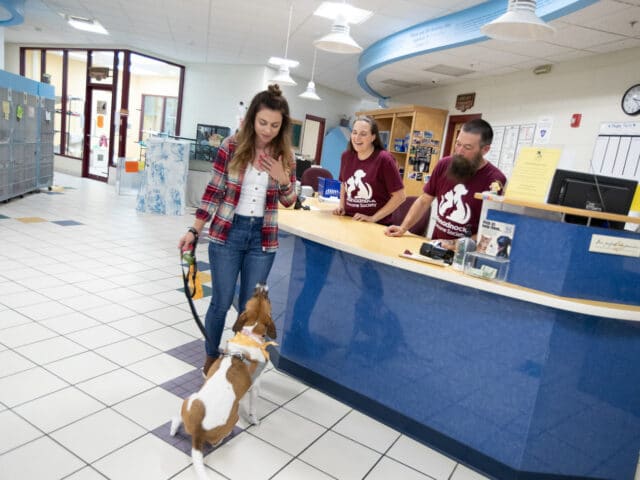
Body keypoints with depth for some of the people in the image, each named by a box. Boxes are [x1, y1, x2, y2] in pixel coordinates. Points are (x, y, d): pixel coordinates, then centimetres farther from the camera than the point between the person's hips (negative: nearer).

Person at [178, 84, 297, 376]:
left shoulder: (284, 155, 0)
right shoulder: (232, 146, -7)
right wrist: (194, 230, -6)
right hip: (227, 233, -1)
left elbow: (288, 202, 6)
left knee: (250, 306, 11)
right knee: (221, 302, 8)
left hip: (262, 238, 2)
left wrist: (282, 179, -14)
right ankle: (211, 358, 32)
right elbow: (214, 191, -3)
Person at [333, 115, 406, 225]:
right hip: (348, 221, 5)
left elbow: (400, 196, -14)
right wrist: (341, 207, 3)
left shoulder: (384, 159, -14)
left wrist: (373, 218, -15)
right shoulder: (346, 156, 1)